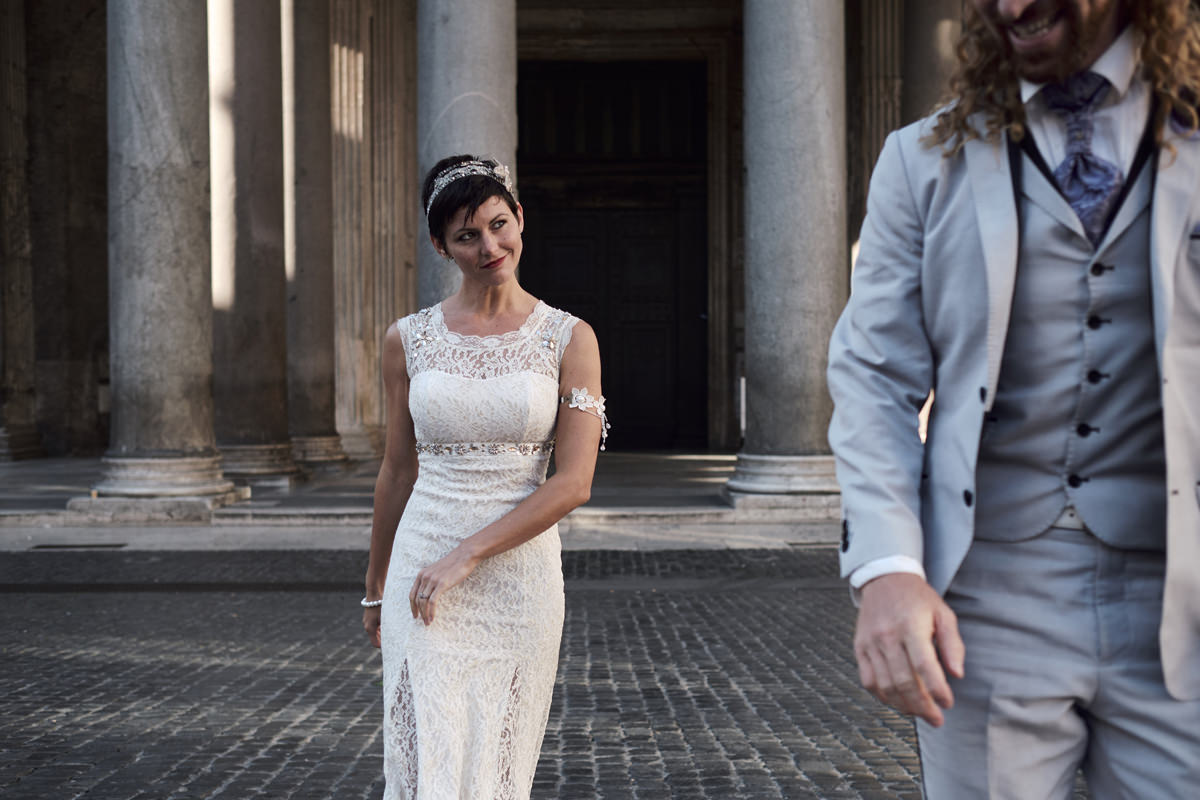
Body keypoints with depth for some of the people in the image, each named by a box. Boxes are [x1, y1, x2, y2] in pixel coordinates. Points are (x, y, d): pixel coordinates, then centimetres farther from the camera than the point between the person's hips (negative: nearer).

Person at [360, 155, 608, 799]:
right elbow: (398, 471, 13)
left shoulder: (570, 339, -2)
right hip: (421, 572, 1)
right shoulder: (408, 340, 4)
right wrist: (376, 587, 19)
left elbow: (573, 484, -9)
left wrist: (466, 555, -15)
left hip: (521, 574, 0)